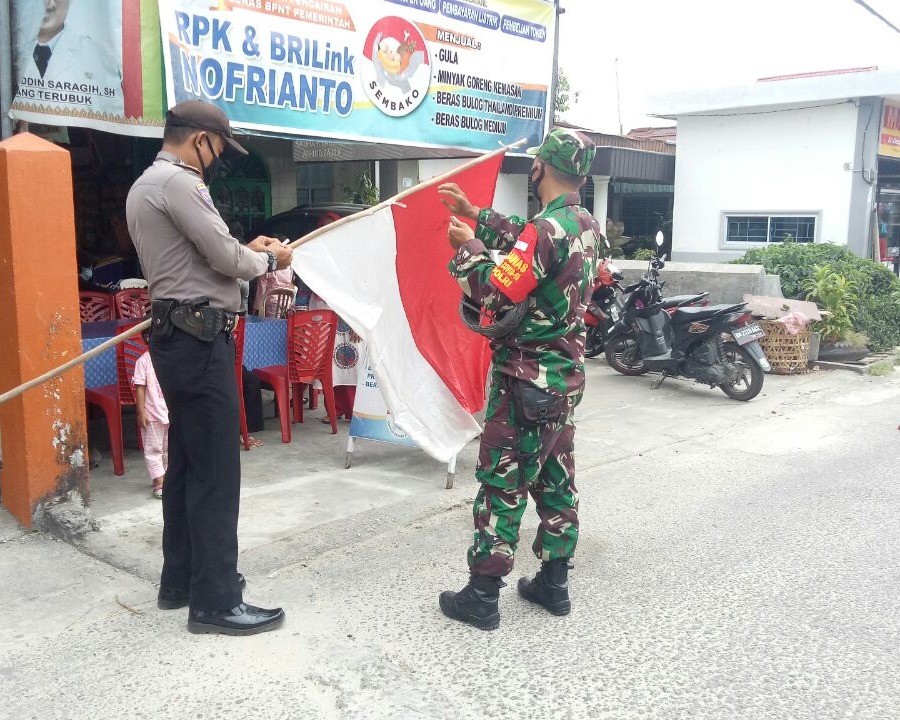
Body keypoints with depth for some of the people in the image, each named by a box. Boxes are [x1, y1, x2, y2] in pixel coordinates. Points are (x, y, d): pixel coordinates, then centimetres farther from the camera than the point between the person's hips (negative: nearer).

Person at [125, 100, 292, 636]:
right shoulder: (177, 181, -14)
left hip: (177, 335, 11)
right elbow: (226, 259, -16)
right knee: (216, 469, -7)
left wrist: (246, 249, 12)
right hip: (198, 338, -11)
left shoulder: (146, 184, 20)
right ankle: (215, 601, 0)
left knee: (187, 461, 15)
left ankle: (180, 580, 25)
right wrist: (268, 259, 2)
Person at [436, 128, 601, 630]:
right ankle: (554, 584, 26)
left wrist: (467, 246, -5)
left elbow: (496, 292, -20)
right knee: (557, 479, 15)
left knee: (501, 485, -1)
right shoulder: (586, 225, 7)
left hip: (527, 379, -8)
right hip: (567, 375, 9)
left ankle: (482, 597, 8)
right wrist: (476, 214, 23)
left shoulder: (548, 228, -20)